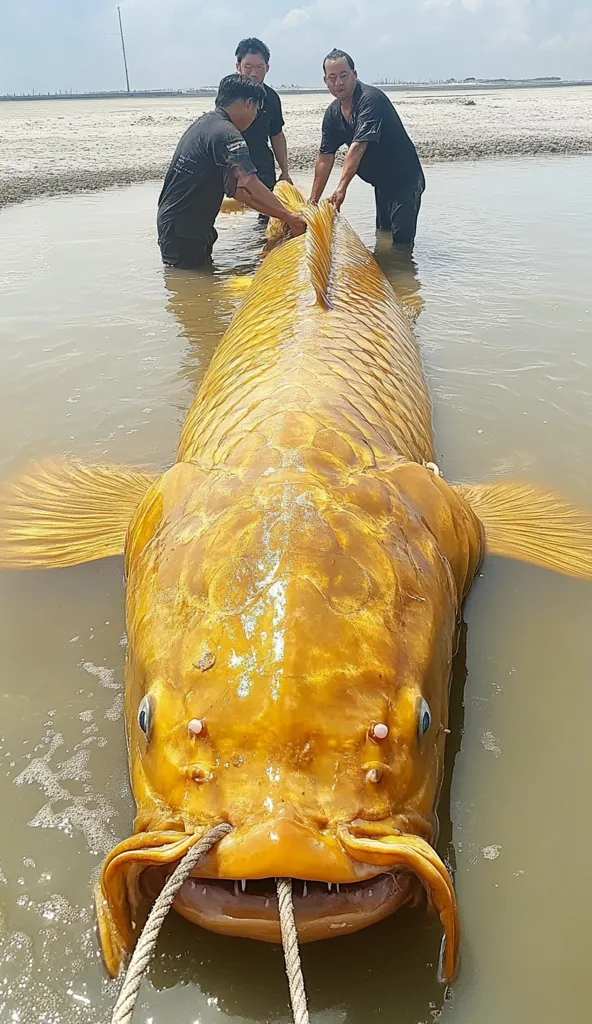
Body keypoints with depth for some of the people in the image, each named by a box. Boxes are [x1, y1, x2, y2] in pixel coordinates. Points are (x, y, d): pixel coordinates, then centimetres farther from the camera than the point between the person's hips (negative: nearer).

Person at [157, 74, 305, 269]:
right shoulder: (225, 133, -17)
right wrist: (288, 217, -16)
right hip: (183, 232, -10)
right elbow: (251, 186, -26)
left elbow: (234, 188, 12)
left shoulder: (204, 123, 15)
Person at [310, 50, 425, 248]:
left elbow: (358, 147, -32)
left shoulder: (370, 99, -23)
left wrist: (342, 187, -40)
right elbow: (325, 157, 5)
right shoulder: (332, 114, 3)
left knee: (401, 241, -12)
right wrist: (313, 201, 2)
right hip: (382, 182, 9)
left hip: (404, 180, -9)